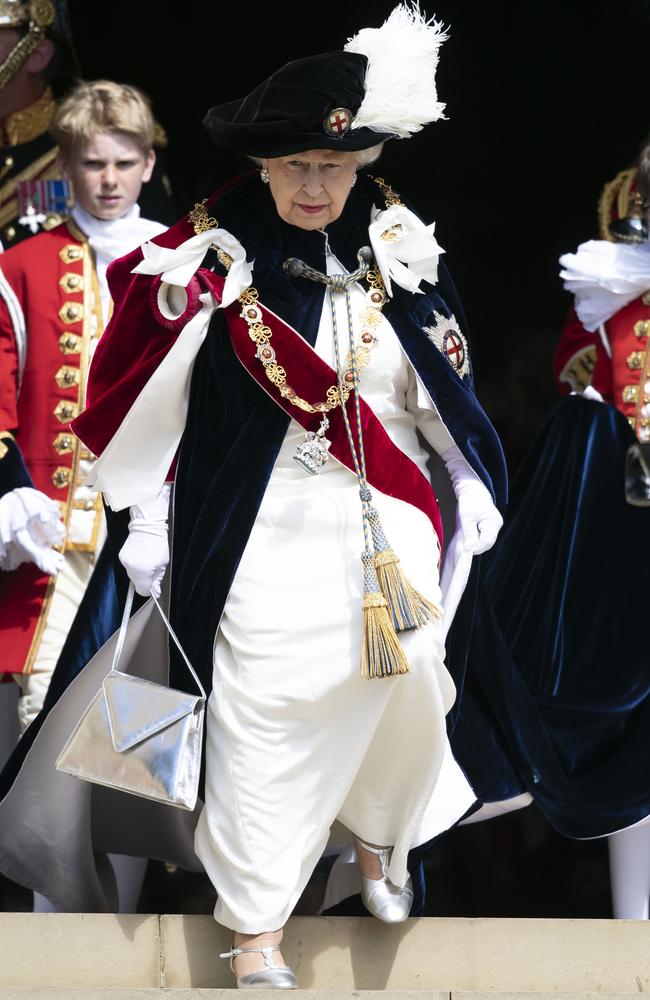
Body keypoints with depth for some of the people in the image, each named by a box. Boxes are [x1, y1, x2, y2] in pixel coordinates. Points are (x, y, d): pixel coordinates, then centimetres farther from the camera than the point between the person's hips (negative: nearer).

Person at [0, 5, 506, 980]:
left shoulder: (396, 247, 3)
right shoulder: (211, 257, -7)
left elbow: (442, 379, 14)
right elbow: (148, 399, -2)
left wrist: (471, 481, 12)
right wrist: (148, 525, -1)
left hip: (386, 526, 3)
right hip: (265, 533, -3)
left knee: (401, 682, -3)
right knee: (265, 718, -2)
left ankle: (379, 835, 28)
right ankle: (255, 925, 9)